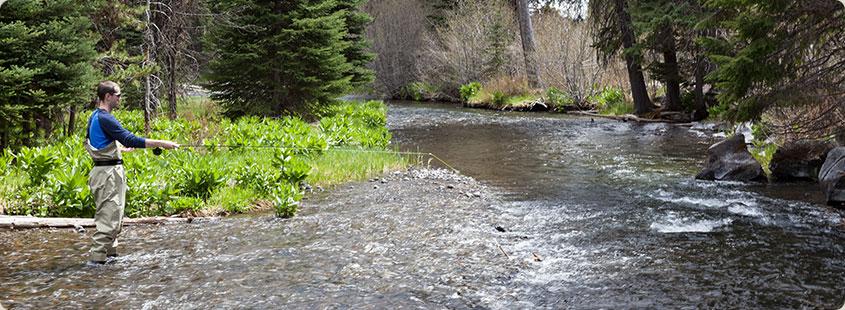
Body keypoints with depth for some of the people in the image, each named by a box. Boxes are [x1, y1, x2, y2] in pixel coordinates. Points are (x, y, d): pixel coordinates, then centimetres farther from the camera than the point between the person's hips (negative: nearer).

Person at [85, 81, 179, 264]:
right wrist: (161, 144, -21)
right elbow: (130, 140, -23)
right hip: (109, 172, -10)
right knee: (109, 216, -8)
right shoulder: (105, 118, -17)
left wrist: (123, 149, 28)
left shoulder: (94, 117, 14)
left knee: (112, 215, 17)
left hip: (102, 170, 10)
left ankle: (110, 253, 23)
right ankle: (98, 257, -6)